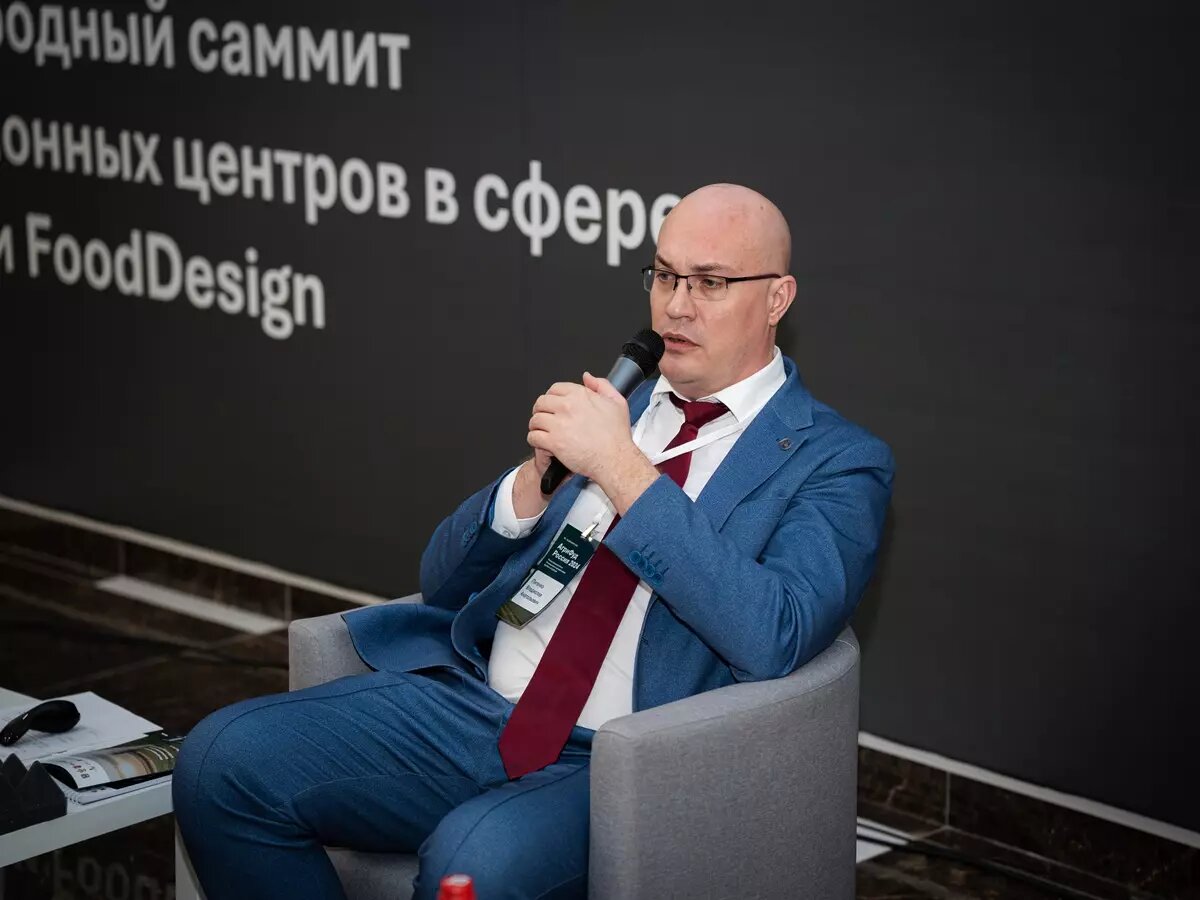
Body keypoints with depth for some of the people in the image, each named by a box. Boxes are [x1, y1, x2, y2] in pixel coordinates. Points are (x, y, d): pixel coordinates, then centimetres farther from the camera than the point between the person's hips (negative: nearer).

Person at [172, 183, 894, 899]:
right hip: (470, 702, 6)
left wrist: (625, 469, -19)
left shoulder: (837, 461, 1)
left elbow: (773, 640, -19)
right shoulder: (613, 403, 18)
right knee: (225, 759, -14)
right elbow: (444, 582, 18)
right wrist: (533, 482, -4)